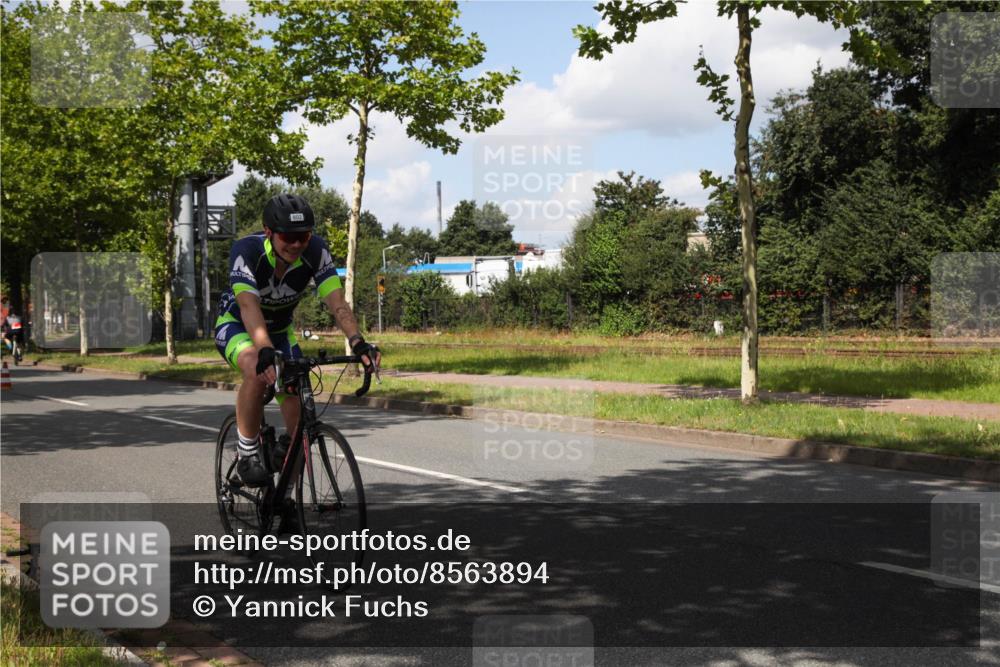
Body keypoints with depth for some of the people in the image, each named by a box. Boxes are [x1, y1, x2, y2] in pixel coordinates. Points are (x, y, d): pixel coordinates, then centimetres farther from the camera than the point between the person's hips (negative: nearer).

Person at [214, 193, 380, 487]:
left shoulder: (316, 251, -24)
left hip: (280, 330, 4)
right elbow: (249, 306, -45)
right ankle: (248, 455, -19)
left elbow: (336, 301, -32)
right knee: (257, 371, -38)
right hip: (236, 326, -4)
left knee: (299, 420, -6)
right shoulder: (246, 250, -32)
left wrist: (358, 342, -50)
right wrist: (266, 352, -61)